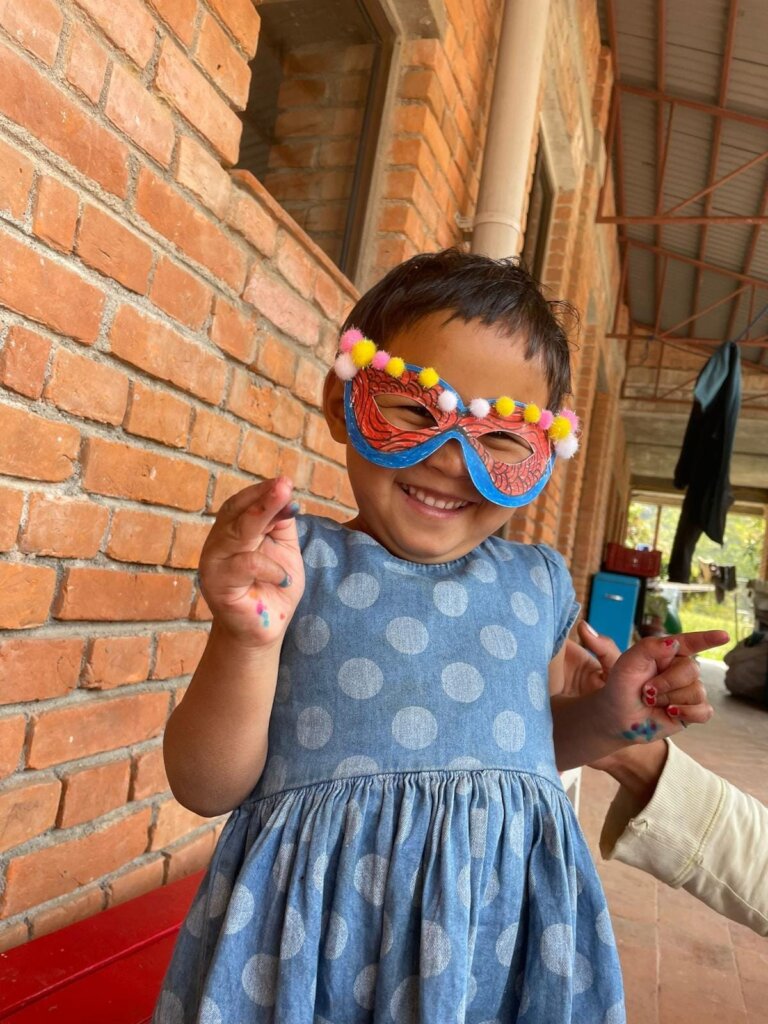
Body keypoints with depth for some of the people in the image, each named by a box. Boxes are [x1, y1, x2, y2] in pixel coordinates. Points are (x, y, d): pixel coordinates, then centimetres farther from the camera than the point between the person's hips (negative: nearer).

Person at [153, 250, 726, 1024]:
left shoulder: (539, 584, 1)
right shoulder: (295, 563, -10)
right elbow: (208, 788, -10)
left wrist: (610, 716, -2)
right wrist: (249, 638, -25)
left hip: (504, 929, 3)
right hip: (314, 930, -2)